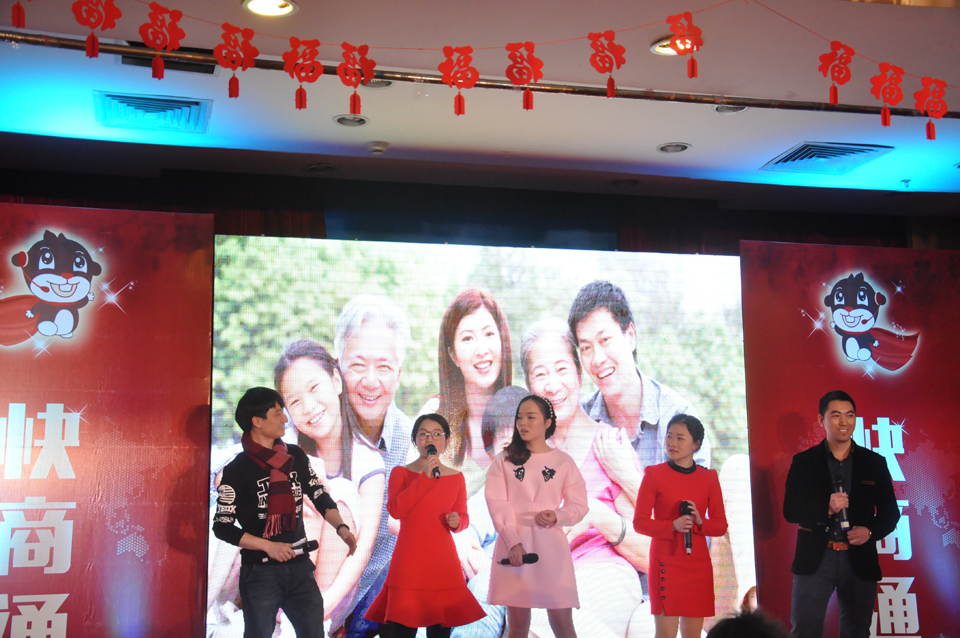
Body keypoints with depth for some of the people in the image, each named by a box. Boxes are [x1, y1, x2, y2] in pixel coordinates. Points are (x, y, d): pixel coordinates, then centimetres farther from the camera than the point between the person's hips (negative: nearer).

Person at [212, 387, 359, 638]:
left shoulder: (296, 456, 6)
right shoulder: (237, 470, -9)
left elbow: (320, 497, 10)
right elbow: (222, 526, -9)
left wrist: (341, 527, -8)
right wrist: (268, 546, -16)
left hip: (300, 567, 4)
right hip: (260, 571, -4)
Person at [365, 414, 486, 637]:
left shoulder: (456, 477, 8)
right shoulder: (401, 473, 3)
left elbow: (463, 517, 15)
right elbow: (395, 509, -12)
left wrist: (457, 522, -9)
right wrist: (425, 478, -16)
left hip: (443, 561, 2)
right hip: (408, 561, -2)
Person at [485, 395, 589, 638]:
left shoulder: (563, 461, 9)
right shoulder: (504, 460, 8)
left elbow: (579, 506, 7)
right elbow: (497, 504, -3)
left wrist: (557, 516, -15)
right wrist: (512, 542, -15)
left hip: (551, 546, 0)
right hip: (513, 545, 0)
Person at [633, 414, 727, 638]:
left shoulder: (708, 477, 8)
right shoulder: (655, 474, 0)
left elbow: (721, 525, 9)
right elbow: (640, 522, -3)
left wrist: (700, 522, -12)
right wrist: (673, 526, -18)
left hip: (698, 565, 3)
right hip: (666, 563, -3)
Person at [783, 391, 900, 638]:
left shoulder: (874, 463, 8)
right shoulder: (804, 462, 4)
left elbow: (890, 512, 9)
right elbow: (790, 511, -2)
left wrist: (870, 531, -11)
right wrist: (826, 508, -19)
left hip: (859, 560, 2)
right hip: (815, 558, -1)